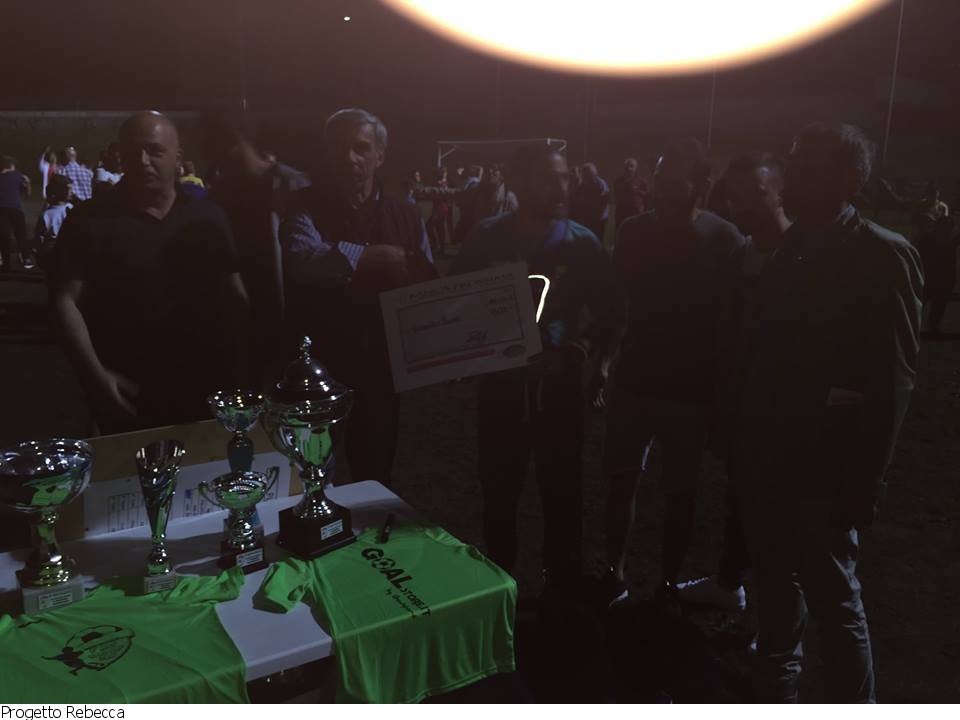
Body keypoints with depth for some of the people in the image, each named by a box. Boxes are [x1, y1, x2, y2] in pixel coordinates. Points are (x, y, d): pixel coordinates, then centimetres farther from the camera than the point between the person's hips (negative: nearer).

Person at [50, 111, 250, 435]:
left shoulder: (206, 217, 5)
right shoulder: (89, 220, -3)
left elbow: (233, 296, 6)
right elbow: (65, 300, -4)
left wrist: (241, 369, -1)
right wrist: (96, 376, -14)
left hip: (207, 389, 2)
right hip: (127, 396, -2)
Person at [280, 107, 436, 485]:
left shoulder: (405, 213, 7)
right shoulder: (307, 207, -4)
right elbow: (301, 258, -26)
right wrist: (368, 256, -27)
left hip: (382, 365, 3)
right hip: (318, 365, -3)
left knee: (376, 470, 18)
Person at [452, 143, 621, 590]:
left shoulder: (581, 243, -1)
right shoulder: (486, 239, -2)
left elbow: (606, 314, 1)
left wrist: (576, 352, -17)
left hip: (559, 386, 0)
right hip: (500, 386, 0)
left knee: (562, 494, 10)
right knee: (498, 496, 12)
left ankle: (562, 590, 30)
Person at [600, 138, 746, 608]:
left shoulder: (724, 241, -9)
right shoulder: (633, 232, 0)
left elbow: (730, 323, -8)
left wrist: (721, 387, -11)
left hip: (690, 388, -3)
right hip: (632, 379, 3)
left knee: (679, 491, 9)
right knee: (620, 480, 9)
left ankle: (668, 585, 23)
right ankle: (614, 574, 25)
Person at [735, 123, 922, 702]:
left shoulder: (883, 255, -11)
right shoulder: (793, 247, 10)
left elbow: (893, 378, -14)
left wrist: (864, 482, -15)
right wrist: (747, 439, 9)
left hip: (824, 469, -7)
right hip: (768, 457, 7)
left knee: (835, 600, 7)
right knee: (777, 585, 21)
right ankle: (776, 689, 41)